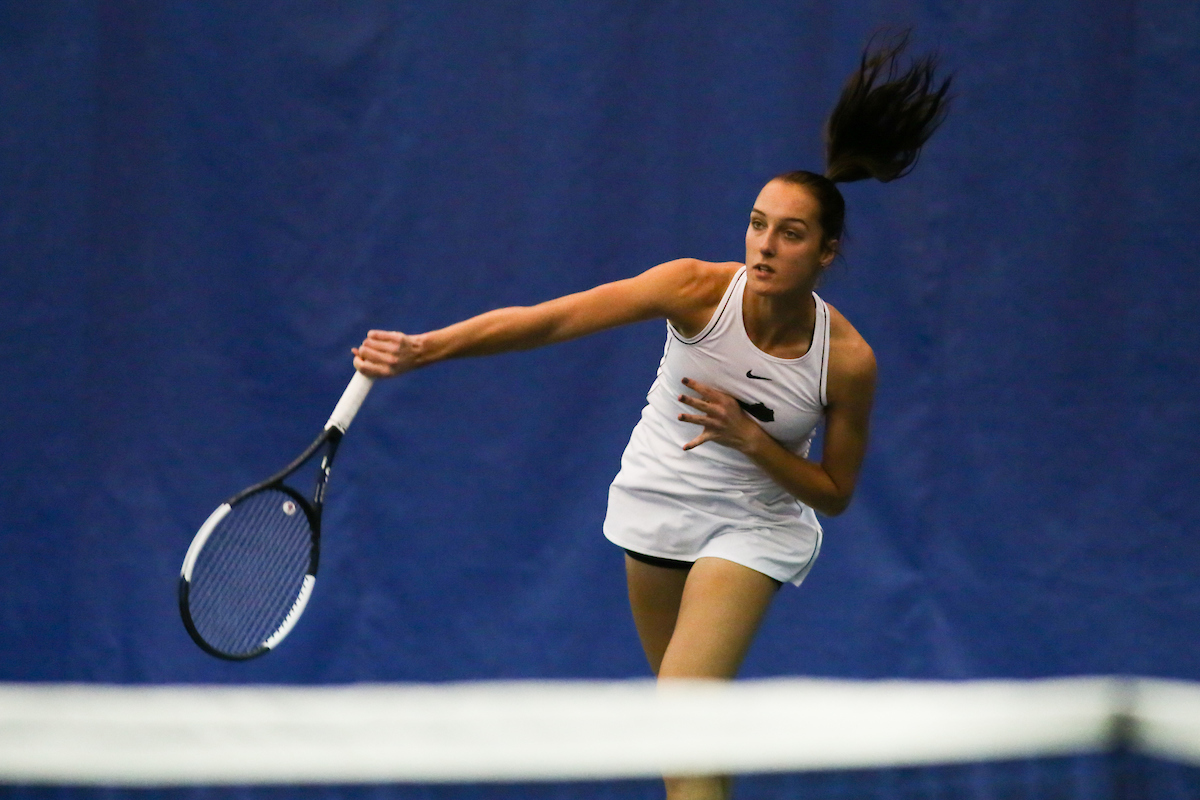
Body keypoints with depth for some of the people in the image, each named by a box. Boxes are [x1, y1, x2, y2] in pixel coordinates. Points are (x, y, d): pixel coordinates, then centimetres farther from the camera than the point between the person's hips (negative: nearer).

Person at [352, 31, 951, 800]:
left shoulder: (848, 360, -21)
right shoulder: (698, 290, -23)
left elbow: (834, 493, -8)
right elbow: (547, 320, -32)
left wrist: (750, 438, -25)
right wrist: (423, 347, -44)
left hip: (754, 527, -2)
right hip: (657, 500, 2)